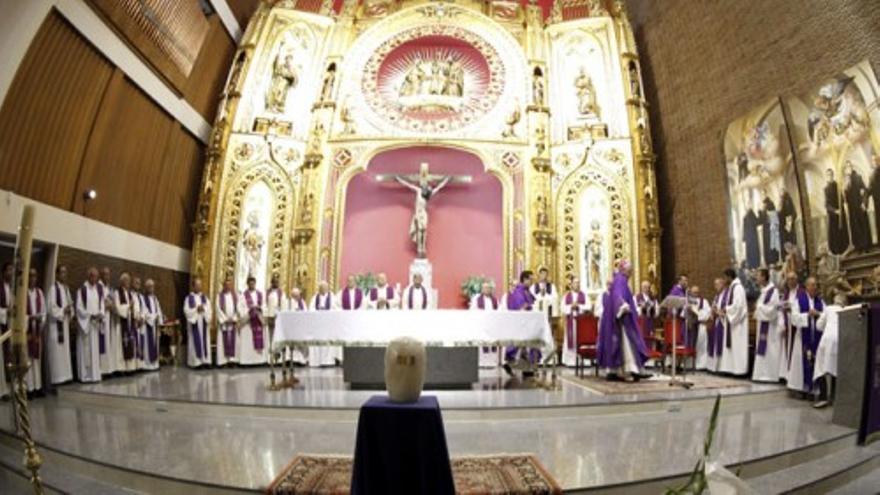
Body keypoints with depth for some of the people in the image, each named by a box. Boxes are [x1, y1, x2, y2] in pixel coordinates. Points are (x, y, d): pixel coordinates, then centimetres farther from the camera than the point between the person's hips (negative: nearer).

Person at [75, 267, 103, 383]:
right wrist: (90, 316, -16)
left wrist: (101, 315, -7)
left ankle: (95, 374, 11)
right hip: (85, 322, -4)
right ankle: (86, 375, 3)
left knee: (95, 349, 6)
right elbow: (79, 307, -7)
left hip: (96, 323, 4)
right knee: (86, 350, -2)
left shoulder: (99, 288, 8)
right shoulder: (82, 289, -7)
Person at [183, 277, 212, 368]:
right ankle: (196, 361, 0)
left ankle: (205, 360, 7)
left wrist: (204, 309, -15)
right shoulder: (189, 298, 0)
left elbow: (209, 309, 5)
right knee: (196, 342, -4)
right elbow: (186, 311, -8)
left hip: (204, 322, 3)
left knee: (204, 341, 4)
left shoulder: (204, 297, 11)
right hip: (194, 323, -3)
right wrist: (196, 309, -19)